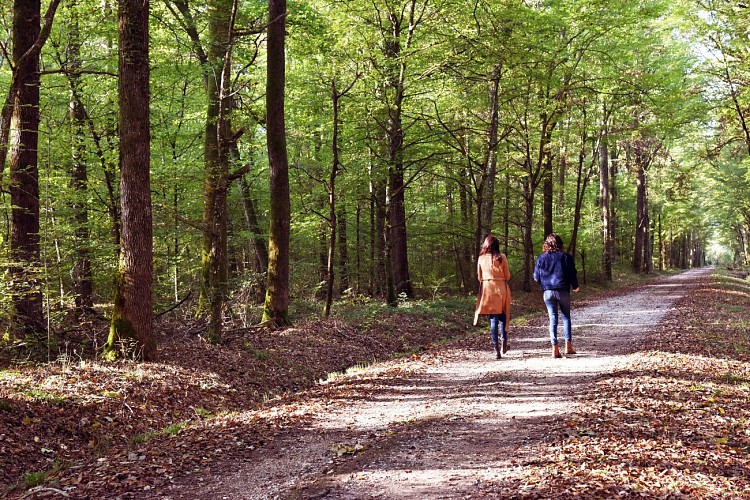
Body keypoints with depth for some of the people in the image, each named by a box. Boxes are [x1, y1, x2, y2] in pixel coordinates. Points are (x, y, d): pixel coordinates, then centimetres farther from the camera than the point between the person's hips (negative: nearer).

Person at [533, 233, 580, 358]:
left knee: (553, 318, 4)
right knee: (566, 316, 13)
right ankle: (568, 345, 8)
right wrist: (575, 286, 19)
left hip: (548, 291, 1)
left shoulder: (541, 257, 2)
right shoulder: (566, 257, -2)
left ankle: (555, 348, -2)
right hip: (563, 291, -1)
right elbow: (573, 274, 1)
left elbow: (536, 277, 4)